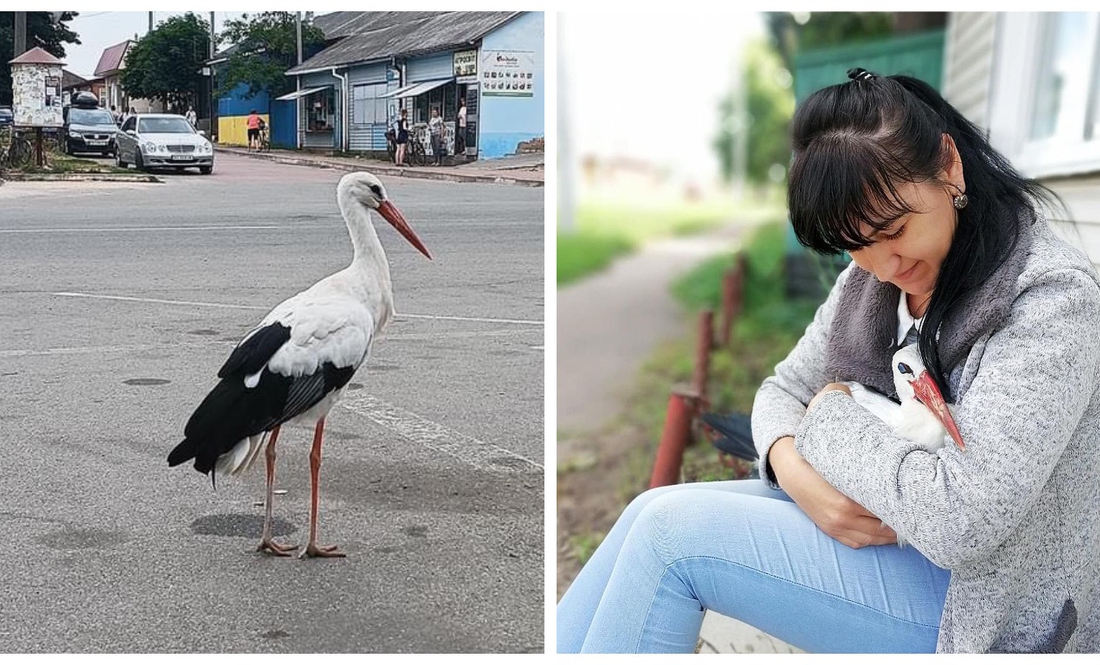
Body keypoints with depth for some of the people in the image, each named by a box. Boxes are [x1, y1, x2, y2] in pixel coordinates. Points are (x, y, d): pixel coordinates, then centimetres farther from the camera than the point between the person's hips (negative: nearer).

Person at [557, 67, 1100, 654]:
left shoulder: (1052, 297, -21)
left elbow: (960, 521, -31)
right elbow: (784, 389, 7)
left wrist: (833, 415, -16)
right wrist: (794, 468, -17)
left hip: (972, 603, -7)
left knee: (671, 530, -19)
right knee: (657, 513, -10)